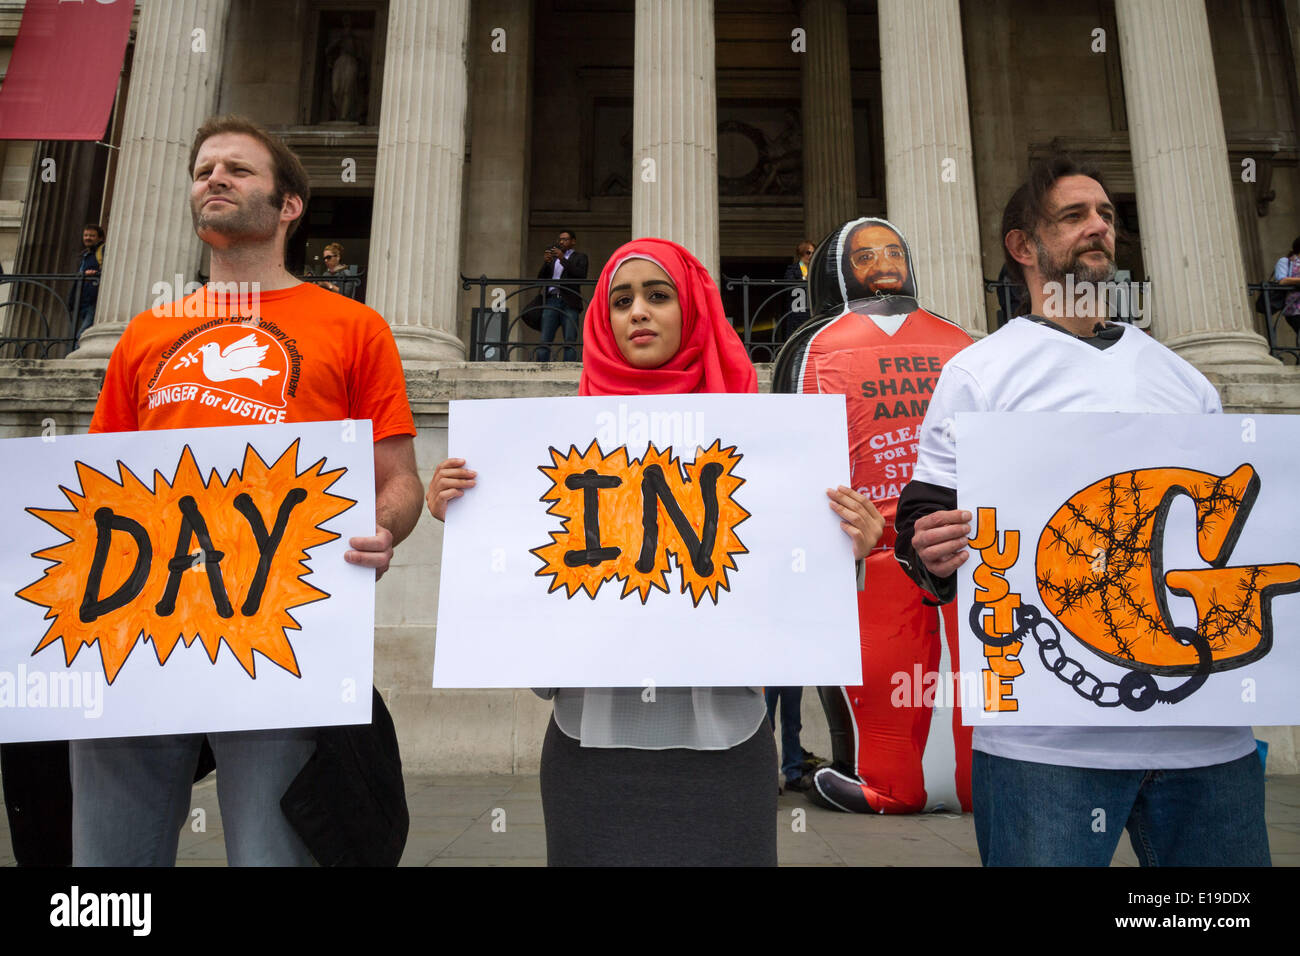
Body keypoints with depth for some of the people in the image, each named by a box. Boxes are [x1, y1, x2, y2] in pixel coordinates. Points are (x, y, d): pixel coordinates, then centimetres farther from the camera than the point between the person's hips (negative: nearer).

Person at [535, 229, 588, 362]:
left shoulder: (580, 257, 15)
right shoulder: (552, 257, 26)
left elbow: (582, 275, -5)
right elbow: (540, 279, 17)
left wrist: (563, 259, -9)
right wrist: (545, 263, -1)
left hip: (569, 303, -3)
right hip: (551, 301, 3)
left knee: (570, 342, -10)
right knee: (544, 342, -7)